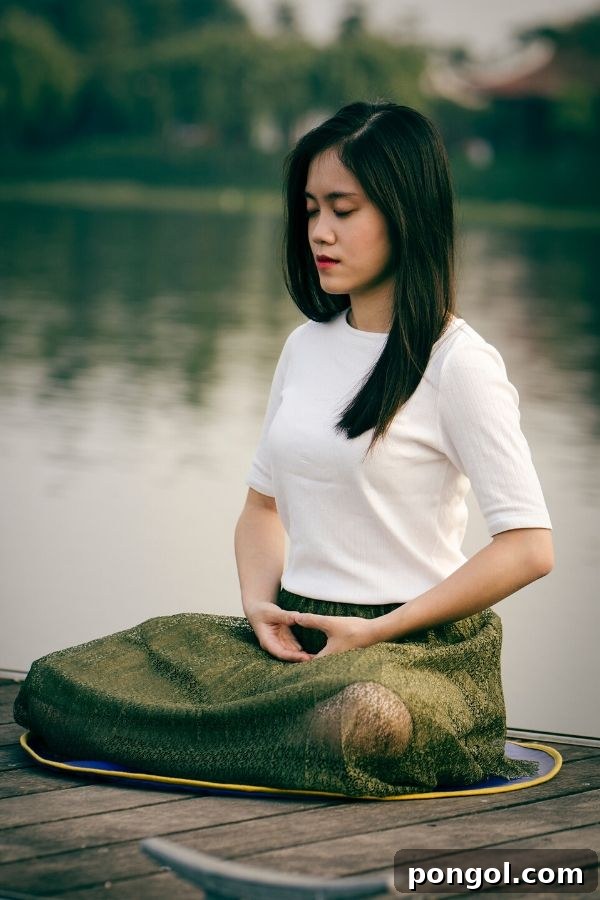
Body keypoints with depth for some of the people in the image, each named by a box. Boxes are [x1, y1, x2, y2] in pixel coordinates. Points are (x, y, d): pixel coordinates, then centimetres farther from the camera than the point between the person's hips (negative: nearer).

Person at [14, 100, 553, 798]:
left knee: (365, 719, -44)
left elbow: (528, 549, -12)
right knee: (53, 684, -12)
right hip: (296, 636, 7)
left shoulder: (457, 362, -7)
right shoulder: (306, 347, 14)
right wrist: (261, 604, 0)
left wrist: (377, 632, -13)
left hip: (417, 644, -6)